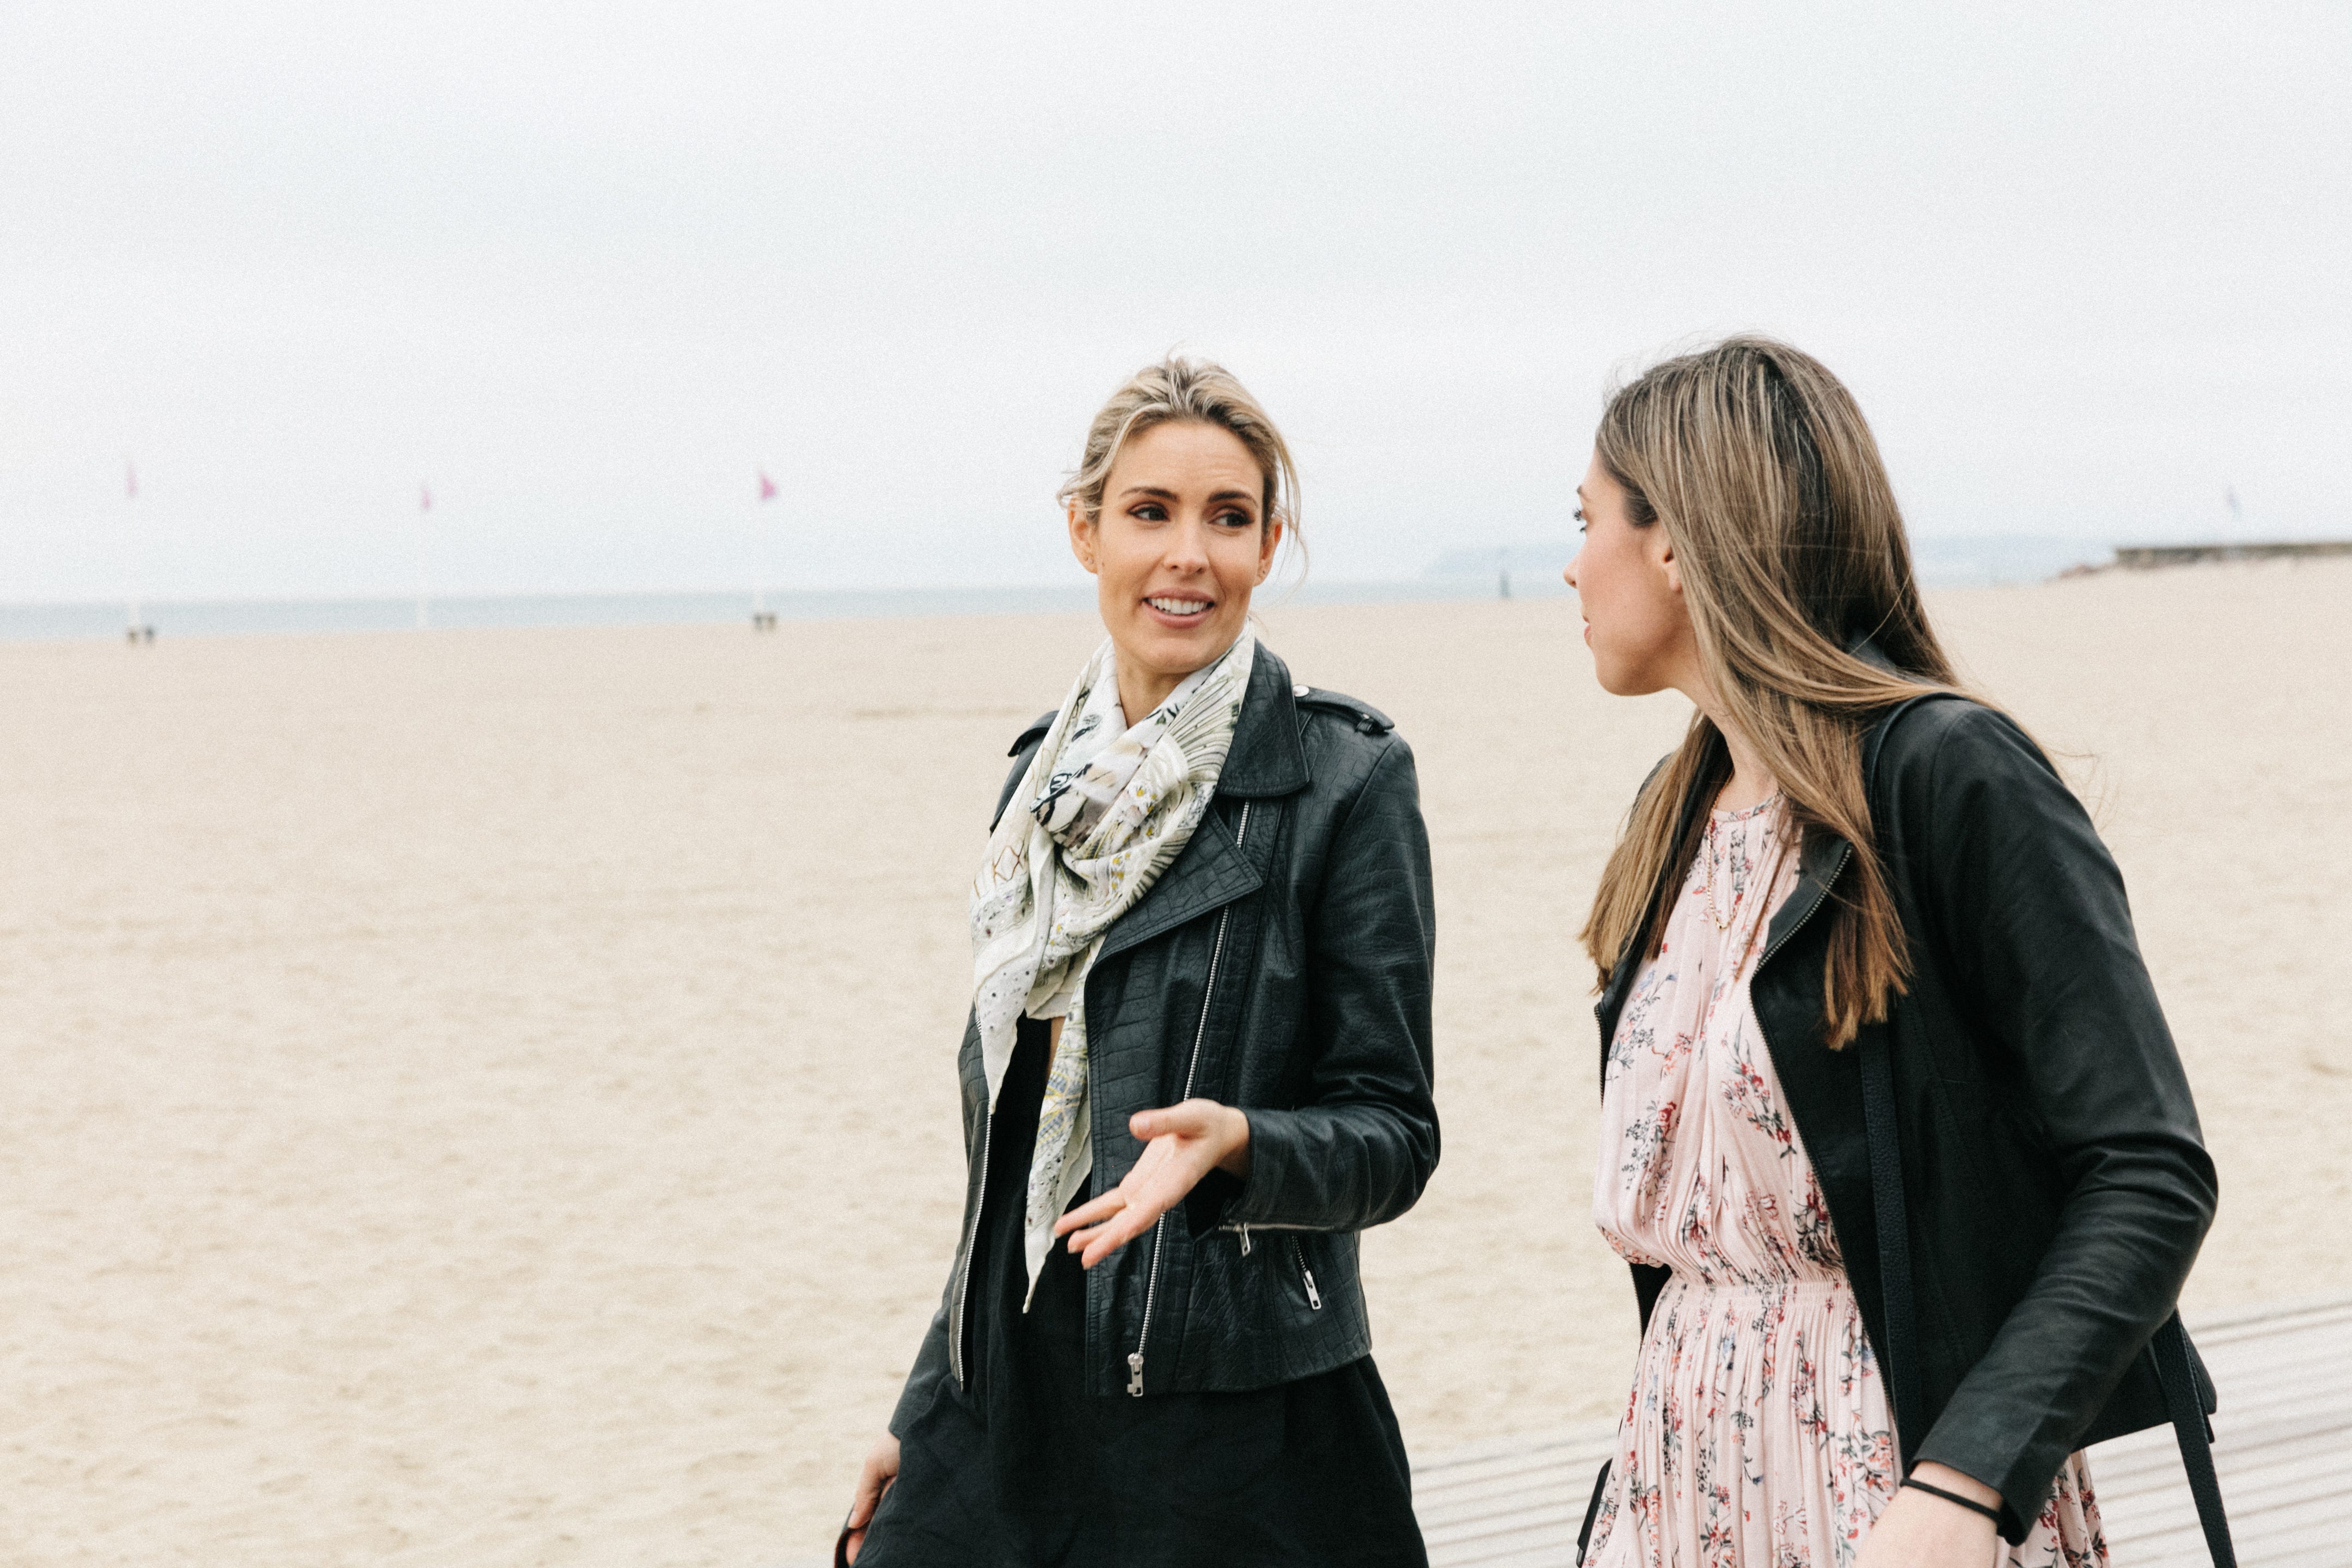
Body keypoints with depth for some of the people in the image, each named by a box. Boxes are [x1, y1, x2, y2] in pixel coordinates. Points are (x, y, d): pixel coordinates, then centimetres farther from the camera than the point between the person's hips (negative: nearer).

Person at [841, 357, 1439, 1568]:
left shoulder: (1345, 782, -8)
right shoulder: (1049, 775, 8)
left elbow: (1393, 1136, -7)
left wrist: (1233, 1139, -27)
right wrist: (927, 1408, 16)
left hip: (1237, 1429, -5)